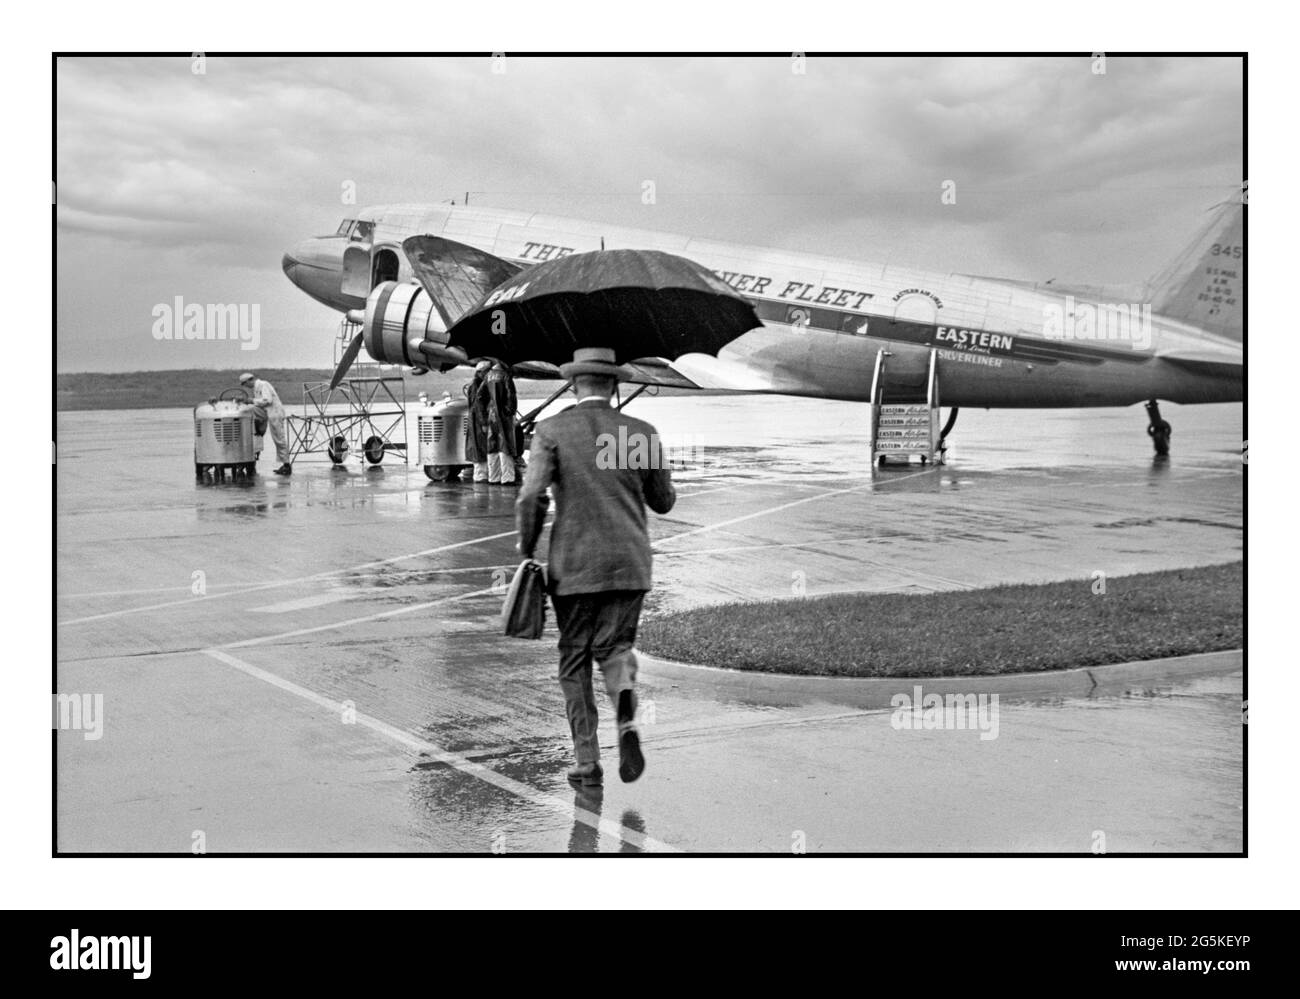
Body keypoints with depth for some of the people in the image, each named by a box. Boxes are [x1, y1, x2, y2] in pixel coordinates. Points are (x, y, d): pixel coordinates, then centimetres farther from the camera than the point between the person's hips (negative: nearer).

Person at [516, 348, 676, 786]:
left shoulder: (551, 430, -3)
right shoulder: (641, 433, 3)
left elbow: (531, 498, -12)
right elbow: (663, 502, 10)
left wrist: (527, 553, 0)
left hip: (573, 566, -1)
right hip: (629, 564, 1)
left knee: (575, 662, 10)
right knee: (616, 648, 11)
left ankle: (587, 762, 9)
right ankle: (627, 717, -21)